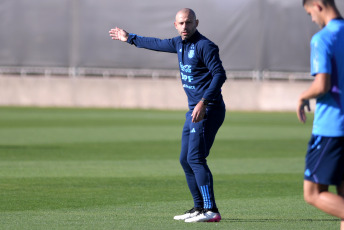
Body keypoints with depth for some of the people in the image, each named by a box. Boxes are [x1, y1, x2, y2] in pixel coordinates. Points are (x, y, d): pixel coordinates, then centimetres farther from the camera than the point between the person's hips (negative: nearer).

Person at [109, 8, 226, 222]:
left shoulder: (205, 46, -13)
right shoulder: (180, 44, 14)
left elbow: (220, 74, -20)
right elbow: (158, 44, 32)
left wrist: (204, 102, -28)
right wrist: (130, 38, 44)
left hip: (208, 110, -10)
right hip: (194, 110, 10)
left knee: (195, 159, -17)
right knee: (186, 160, 12)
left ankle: (211, 211, -20)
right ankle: (199, 208, 19)